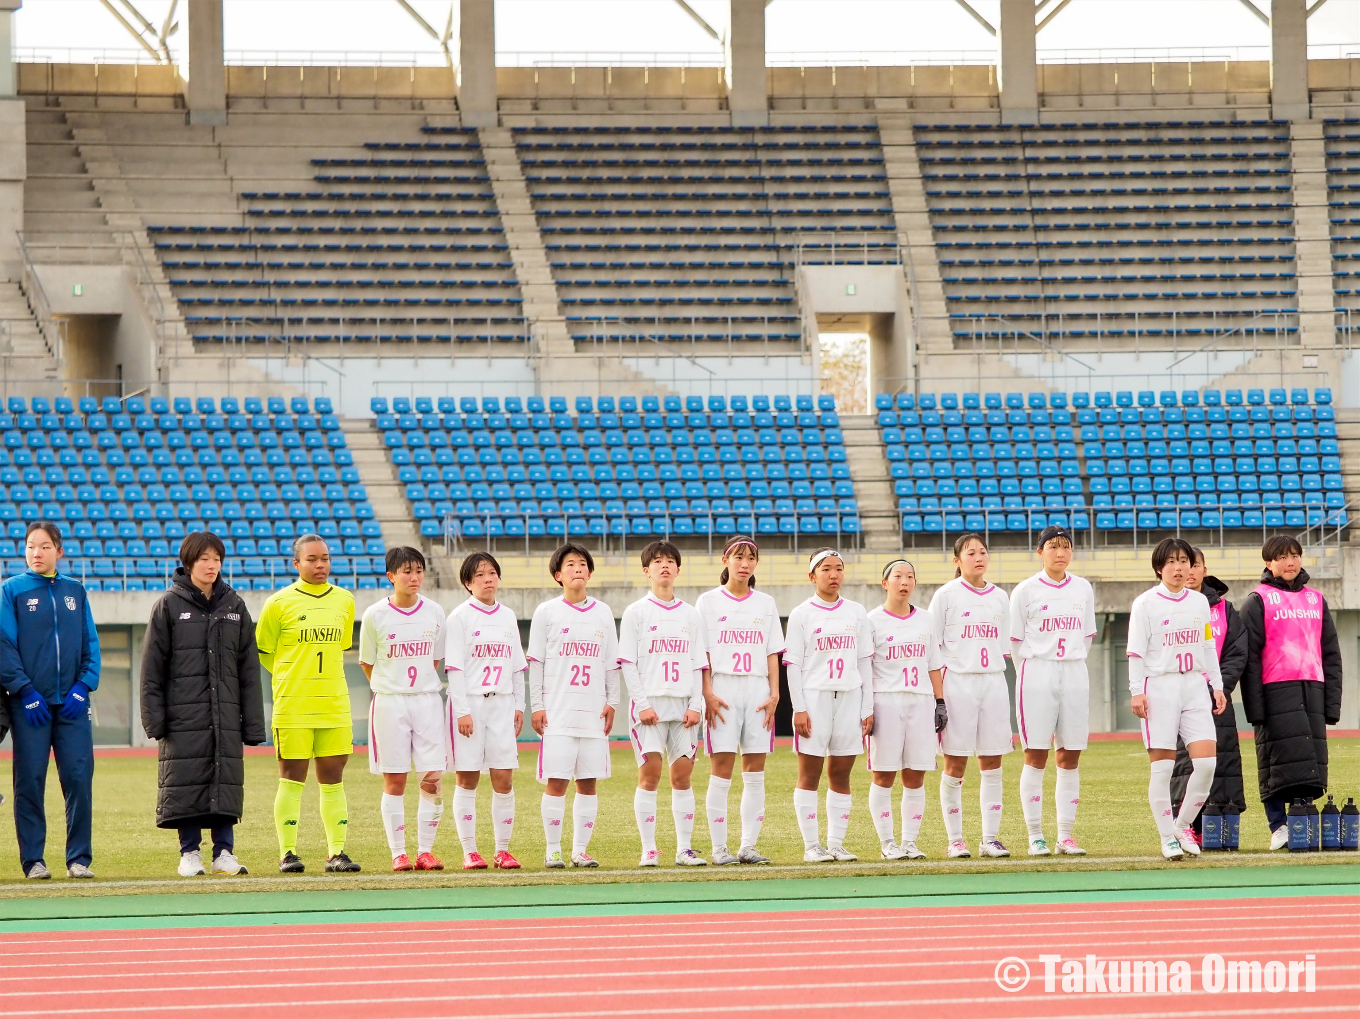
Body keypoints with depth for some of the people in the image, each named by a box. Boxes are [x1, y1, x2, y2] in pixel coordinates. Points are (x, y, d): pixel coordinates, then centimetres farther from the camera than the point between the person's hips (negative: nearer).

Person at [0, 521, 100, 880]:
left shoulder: (75, 591, 11)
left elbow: (91, 644, 10)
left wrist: (84, 686, -4)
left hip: (72, 702, 2)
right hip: (30, 703, -2)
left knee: (79, 778, -4)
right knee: (30, 782, -2)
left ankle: (79, 859, 2)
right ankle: (33, 860, 4)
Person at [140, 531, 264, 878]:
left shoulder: (234, 606, 10)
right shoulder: (170, 605, 1)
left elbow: (249, 667, 10)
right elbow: (152, 666, 0)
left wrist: (252, 721, 5)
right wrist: (154, 717, -7)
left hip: (226, 715, 3)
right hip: (183, 716, -3)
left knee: (226, 784, 1)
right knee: (187, 784, -1)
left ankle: (224, 852, 7)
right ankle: (190, 853, 7)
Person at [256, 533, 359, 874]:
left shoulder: (344, 600, 9)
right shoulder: (280, 603, -3)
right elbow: (263, 651, 5)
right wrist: (289, 677, 8)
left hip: (334, 704, 4)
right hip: (292, 706, -4)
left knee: (333, 778, 5)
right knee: (292, 778, -1)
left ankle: (336, 852, 8)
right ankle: (287, 853, 3)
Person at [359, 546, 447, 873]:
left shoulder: (435, 612, 4)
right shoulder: (375, 616, -3)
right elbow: (367, 662, 8)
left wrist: (422, 687, 12)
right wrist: (391, 689, 10)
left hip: (427, 701, 2)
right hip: (389, 702, -2)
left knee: (433, 780, -4)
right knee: (394, 781, 0)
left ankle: (426, 851, 5)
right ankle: (398, 854, 5)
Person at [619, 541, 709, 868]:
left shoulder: (690, 615, 12)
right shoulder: (636, 613, 3)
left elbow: (697, 664, 11)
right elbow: (627, 663, -2)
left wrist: (696, 705, -1)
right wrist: (643, 704, -11)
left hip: (683, 706, 3)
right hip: (649, 704, -3)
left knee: (682, 775, 2)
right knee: (650, 773, -8)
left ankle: (684, 848, 6)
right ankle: (648, 850, -5)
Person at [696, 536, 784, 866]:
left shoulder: (765, 604, 13)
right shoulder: (708, 602, 4)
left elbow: (772, 653, 11)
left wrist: (774, 693, 0)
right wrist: (708, 693, -11)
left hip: (758, 691, 3)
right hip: (723, 689, -3)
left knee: (755, 773, 1)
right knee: (721, 770, -7)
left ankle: (749, 845, 5)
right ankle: (719, 848, -5)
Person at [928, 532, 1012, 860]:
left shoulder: (999, 597, 12)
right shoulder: (946, 595, 0)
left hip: (993, 682, 4)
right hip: (957, 682, -4)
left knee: (992, 765, 2)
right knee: (955, 765, -1)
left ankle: (990, 838, 7)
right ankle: (954, 840, 4)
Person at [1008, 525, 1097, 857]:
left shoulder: (1083, 589, 9)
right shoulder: (1026, 591, -1)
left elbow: (1087, 636, 16)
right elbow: (1015, 640, 2)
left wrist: (1070, 666, 9)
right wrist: (1031, 676, 4)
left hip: (1074, 677, 3)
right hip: (1036, 676, -3)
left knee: (1070, 757, 3)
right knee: (1036, 756, -4)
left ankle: (1066, 836, 7)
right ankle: (1035, 836, -1)